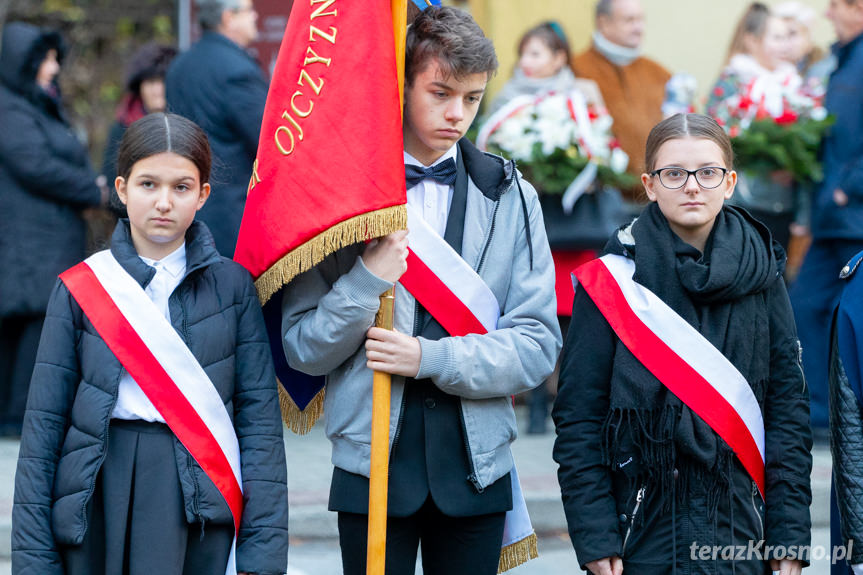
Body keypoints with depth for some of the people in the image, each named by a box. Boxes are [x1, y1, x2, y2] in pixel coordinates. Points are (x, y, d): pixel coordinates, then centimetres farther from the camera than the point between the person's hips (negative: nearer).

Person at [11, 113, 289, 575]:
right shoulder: (80, 289, 6)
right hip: (100, 496, 1)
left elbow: (260, 416, 3)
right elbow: (43, 426, 4)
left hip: (198, 498, 0)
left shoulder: (231, 286, 6)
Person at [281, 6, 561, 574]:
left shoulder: (510, 196, 5)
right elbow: (302, 347, -1)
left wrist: (432, 358, -13)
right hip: (373, 460, -2)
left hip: (476, 468, 2)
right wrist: (368, 278, -17)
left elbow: (537, 346, 0)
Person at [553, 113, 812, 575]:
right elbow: (578, 416, -2)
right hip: (646, 532, -2)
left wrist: (790, 535, 1)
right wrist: (593, 536, -9)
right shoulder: (613, 281, -1)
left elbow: (789, 404, 7)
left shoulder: (761, 278, 6)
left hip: (741, 534, 2)